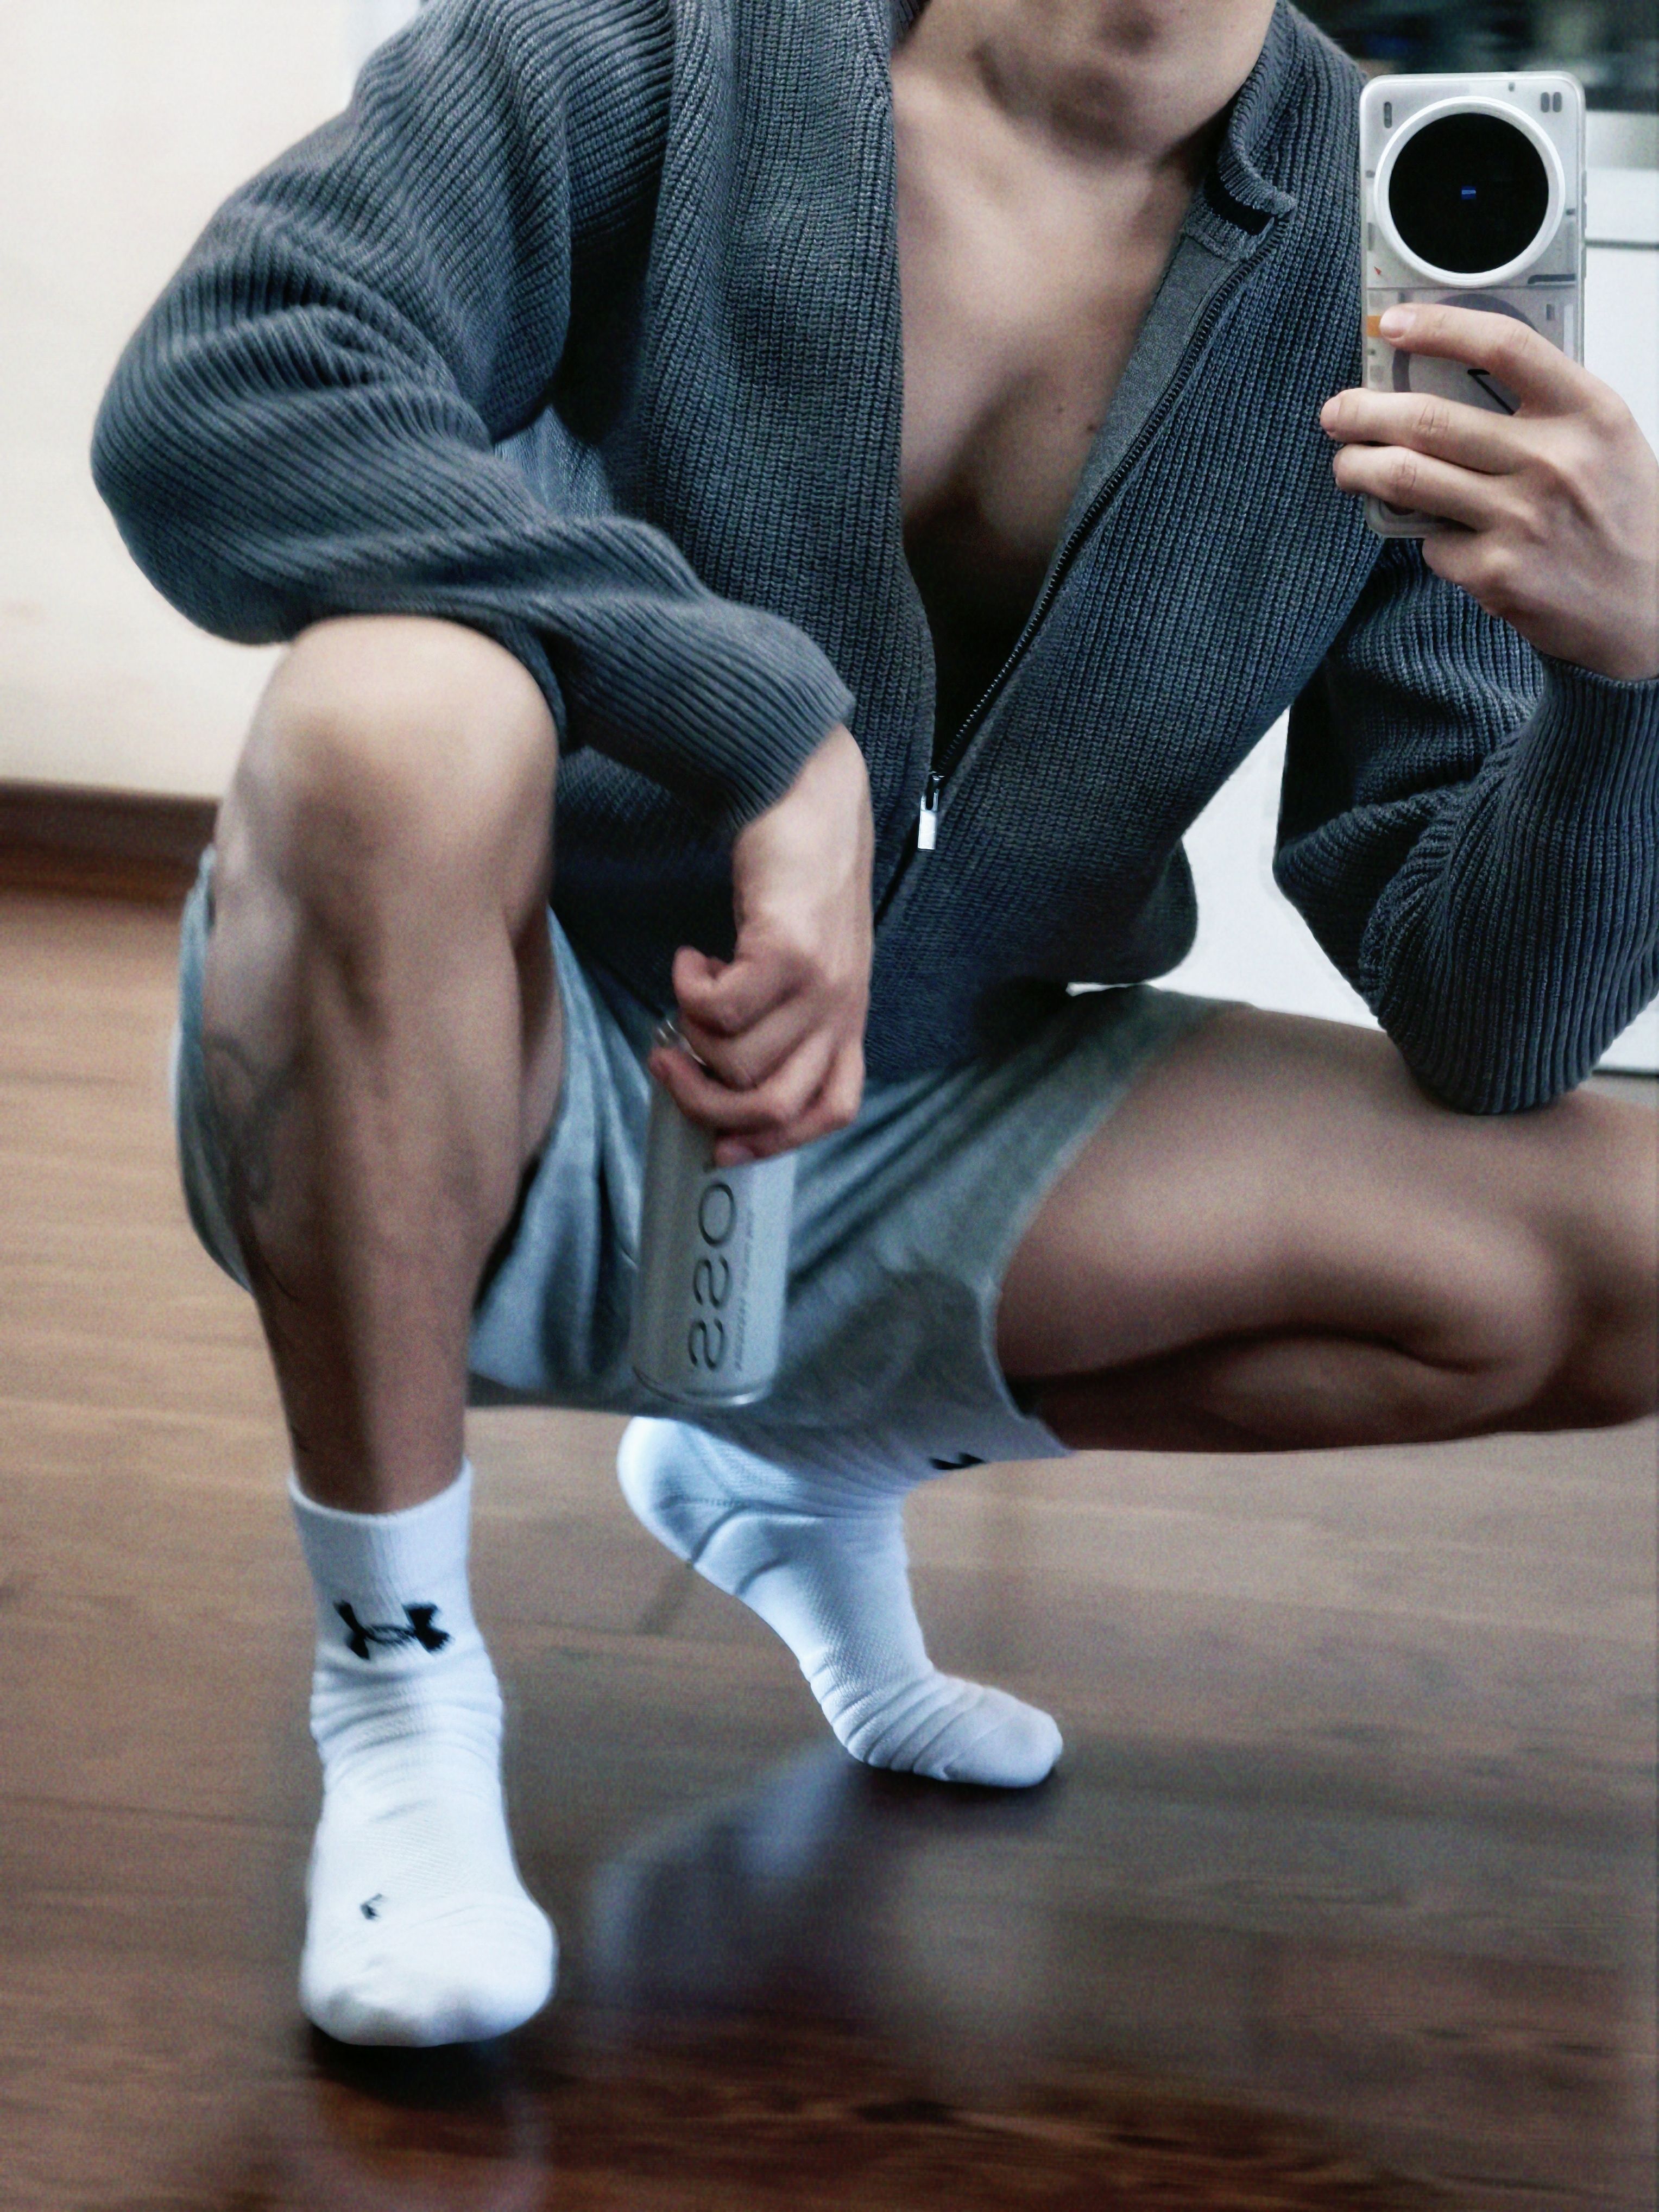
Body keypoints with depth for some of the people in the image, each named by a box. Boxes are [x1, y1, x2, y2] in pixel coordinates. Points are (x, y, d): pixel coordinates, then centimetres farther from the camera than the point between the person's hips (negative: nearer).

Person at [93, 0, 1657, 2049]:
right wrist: (772, 727, -34)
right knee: (399, 716, -36)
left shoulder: (1383, 257, -5)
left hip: (911, 1136, 4)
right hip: (474, 1113, -4)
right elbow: (205, 398, -29)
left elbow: (1482, 1027, -8)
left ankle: (812, 1468, 13)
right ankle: (398, 1684, -15)